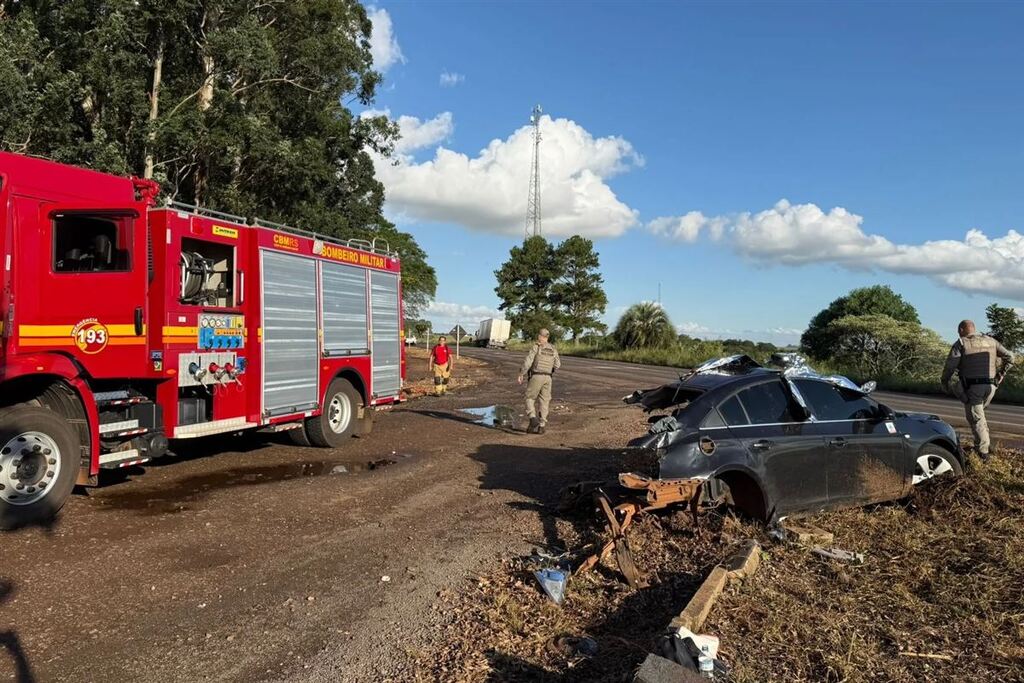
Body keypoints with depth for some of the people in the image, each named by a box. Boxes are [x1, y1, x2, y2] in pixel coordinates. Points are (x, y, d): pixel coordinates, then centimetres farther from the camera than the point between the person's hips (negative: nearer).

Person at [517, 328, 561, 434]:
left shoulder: (536, 347, -6)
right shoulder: (553, 349, 9)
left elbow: (528, 361, -14)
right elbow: (557, 365, 12)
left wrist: (520, 375, -10)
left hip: (536, 376, -4)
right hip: (547, 378, 4)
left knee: (530, 399, 6)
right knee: (544, 402, 8)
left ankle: (533, 420, -14)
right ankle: (541, 426, 4)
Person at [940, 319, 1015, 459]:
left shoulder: (960, 344, -4)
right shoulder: (990, 341, 11)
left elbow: (949, 366, -12)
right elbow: (1009, 357, 11)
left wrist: (945, 383, 1)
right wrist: (1000, 374, 17)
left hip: (972, 387, -5)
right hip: (990, 386, 5)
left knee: (975, 418, 4)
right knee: (979, 412, 26)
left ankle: (983, 450, 5)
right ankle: (984, 443, 24)